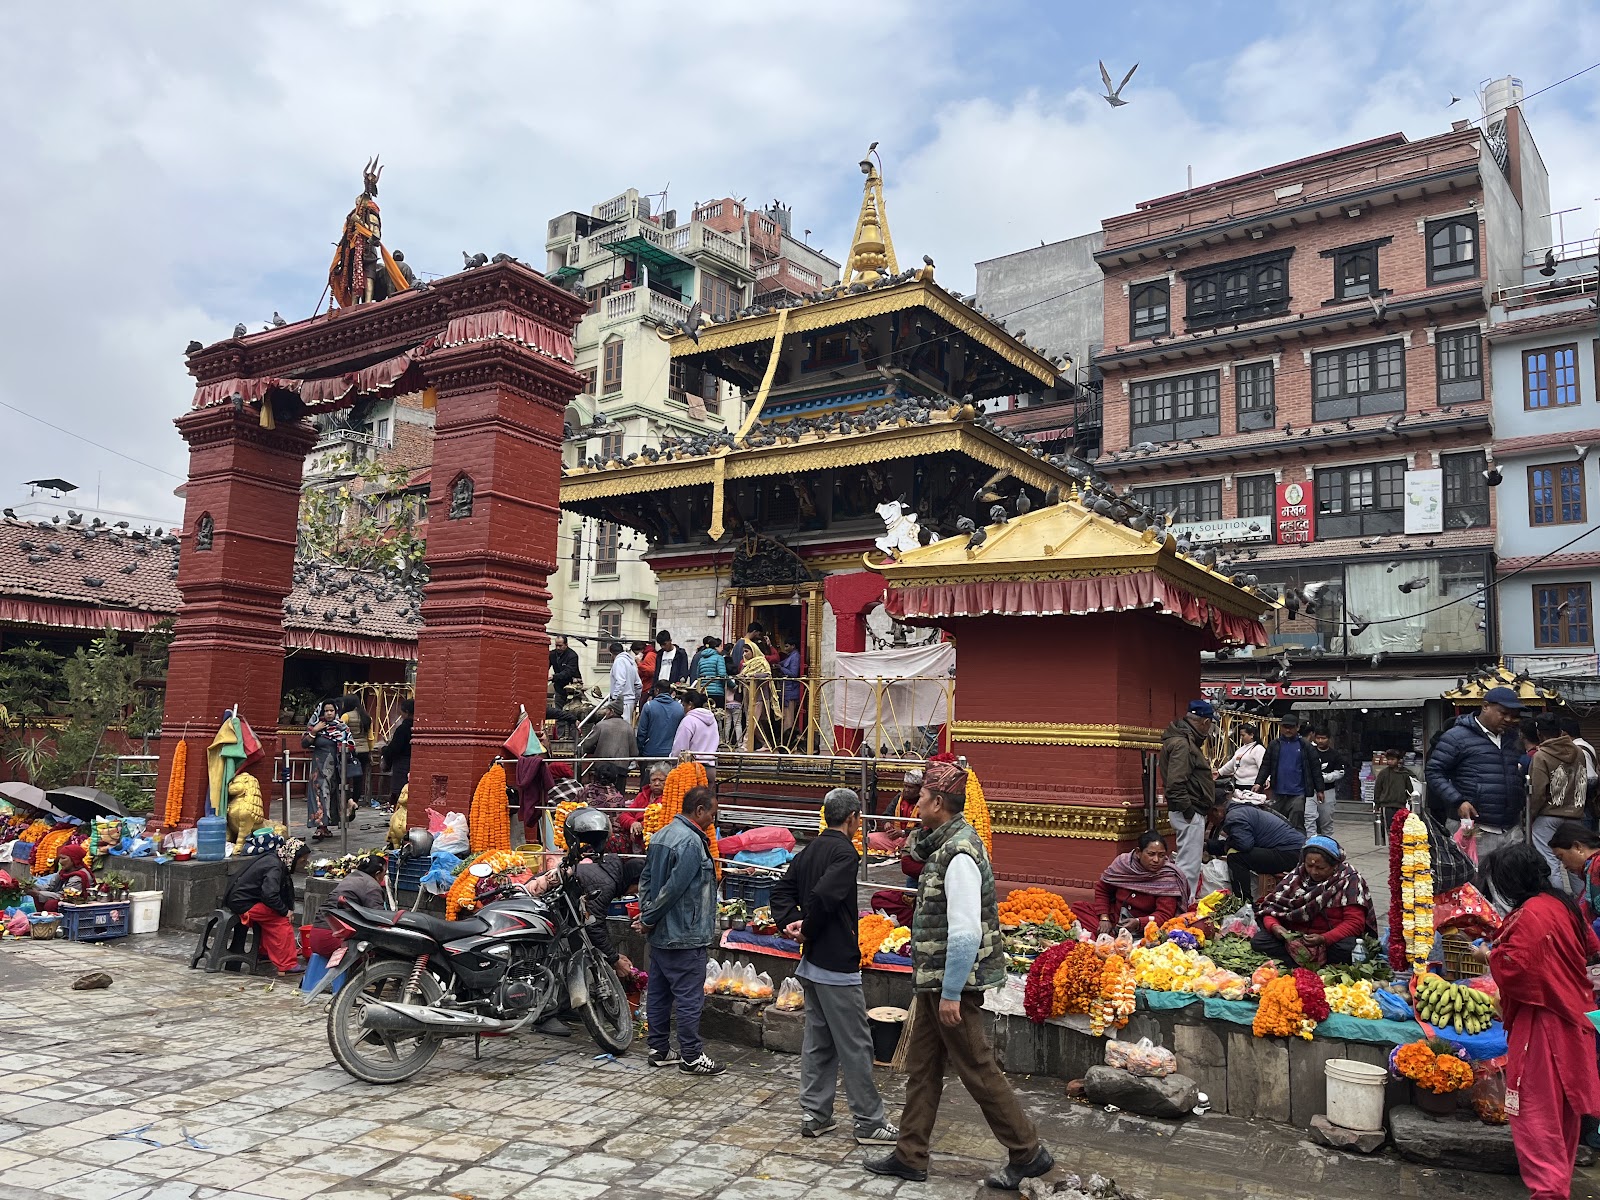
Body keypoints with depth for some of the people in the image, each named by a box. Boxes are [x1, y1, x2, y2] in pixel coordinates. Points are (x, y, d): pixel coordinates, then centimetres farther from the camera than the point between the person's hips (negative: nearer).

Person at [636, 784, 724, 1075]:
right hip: (685, 936, -10)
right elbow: (673, 888, -23)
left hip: (660, 935, 10)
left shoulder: (660, 836, 10)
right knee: (689, 997, 0)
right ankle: (691, 1057, 7)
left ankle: (659, 1050, 24)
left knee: (658, 993, 14)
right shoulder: (691, 842, -21)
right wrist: (649, 919, -12)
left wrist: (646, 913, 7)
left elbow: (646, 879, 13)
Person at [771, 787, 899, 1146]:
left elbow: (782, 890, 11)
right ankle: (870, 1123, 9)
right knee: (855, 1046, 1)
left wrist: (790, 924, -1)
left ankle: (815, 1115, 22)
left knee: (818, 1040, 16)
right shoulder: (844, 853, -17)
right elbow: (823, 896, -27)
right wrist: (807, 930, -12)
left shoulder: (809, 850, 10)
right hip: (837, 965, -9)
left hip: (811, 964, 9)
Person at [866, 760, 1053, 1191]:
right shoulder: (944, 844, 8)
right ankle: (910, 1156, 26)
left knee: (977, 1070, 3)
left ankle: (1028, 1153, 18)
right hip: (932, 980, 10)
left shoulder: (959, 855, -24)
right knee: (922, 1067, 15)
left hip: (953, 983, -10)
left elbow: (965, 932, -27)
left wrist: (951, 993, -23)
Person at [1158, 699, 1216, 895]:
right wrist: (1188, 810, -20)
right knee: (1189, 865, -9)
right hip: (1189, 813, -11)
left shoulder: (1187, 740, 17)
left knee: (1187, 862, 17)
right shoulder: (1181, 743, -17)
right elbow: (1175, 784, -25)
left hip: (1192, 812, 11)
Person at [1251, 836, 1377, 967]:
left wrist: (1324, 939, -29)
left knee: (1347, 948, -38)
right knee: (1258, 941, -22)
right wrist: (1273, 925, -20)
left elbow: (1355, 923, -14)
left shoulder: (1350, 881, -7)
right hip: (1294, 936, 3)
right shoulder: (1296, 876, 3)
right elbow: (1271, 907, 3)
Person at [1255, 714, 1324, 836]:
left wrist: (1319, 789, 2)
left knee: (1296, 825, -6)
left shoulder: (1305, 745, 1)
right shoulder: (1275, 745, 7)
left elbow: (1314, 769, 3)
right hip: (1278, 793, 3)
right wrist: (1259, 783, -3)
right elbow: (1265, 766, 8)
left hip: (1298, 793, -3)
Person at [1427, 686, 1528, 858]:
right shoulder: (1457, 737, -5)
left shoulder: (1512, 739, 17)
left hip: (1512, 830, 6)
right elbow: (1434, 772, -6)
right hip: (1475, 831, -6)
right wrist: (1457, 801, -17)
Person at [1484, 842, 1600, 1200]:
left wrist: (1491, 953, -7)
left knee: (1536, 1116, -4)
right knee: (1564, 1111, 19)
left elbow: (1511, 970, -25)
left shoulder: (1530, 916, -21)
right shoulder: (1562, 906, 7)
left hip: (1541, 1027, -10)